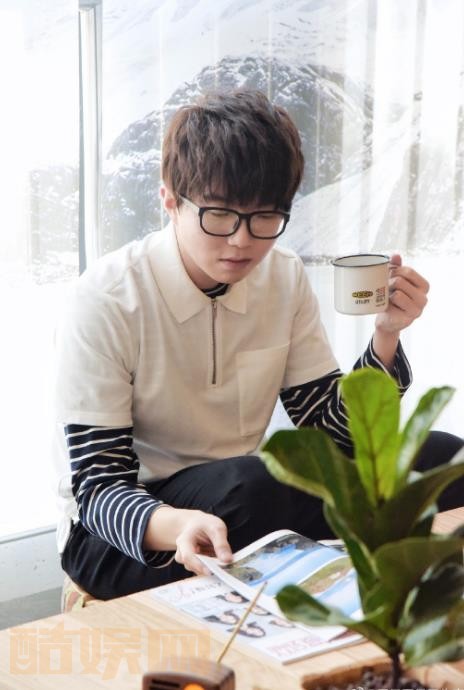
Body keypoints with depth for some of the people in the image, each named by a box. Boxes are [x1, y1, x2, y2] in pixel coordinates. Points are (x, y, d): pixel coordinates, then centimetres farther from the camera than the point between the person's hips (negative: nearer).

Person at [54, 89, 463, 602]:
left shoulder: (286, 279, -2)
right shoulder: (106, 300, -19)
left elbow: (329, 429, 1)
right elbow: (99, 487, -19)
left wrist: (385, 336, -15)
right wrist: (176, 526, -41)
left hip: (239, 502, 5)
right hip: (120, 533, -5)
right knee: (248, 485, -38)